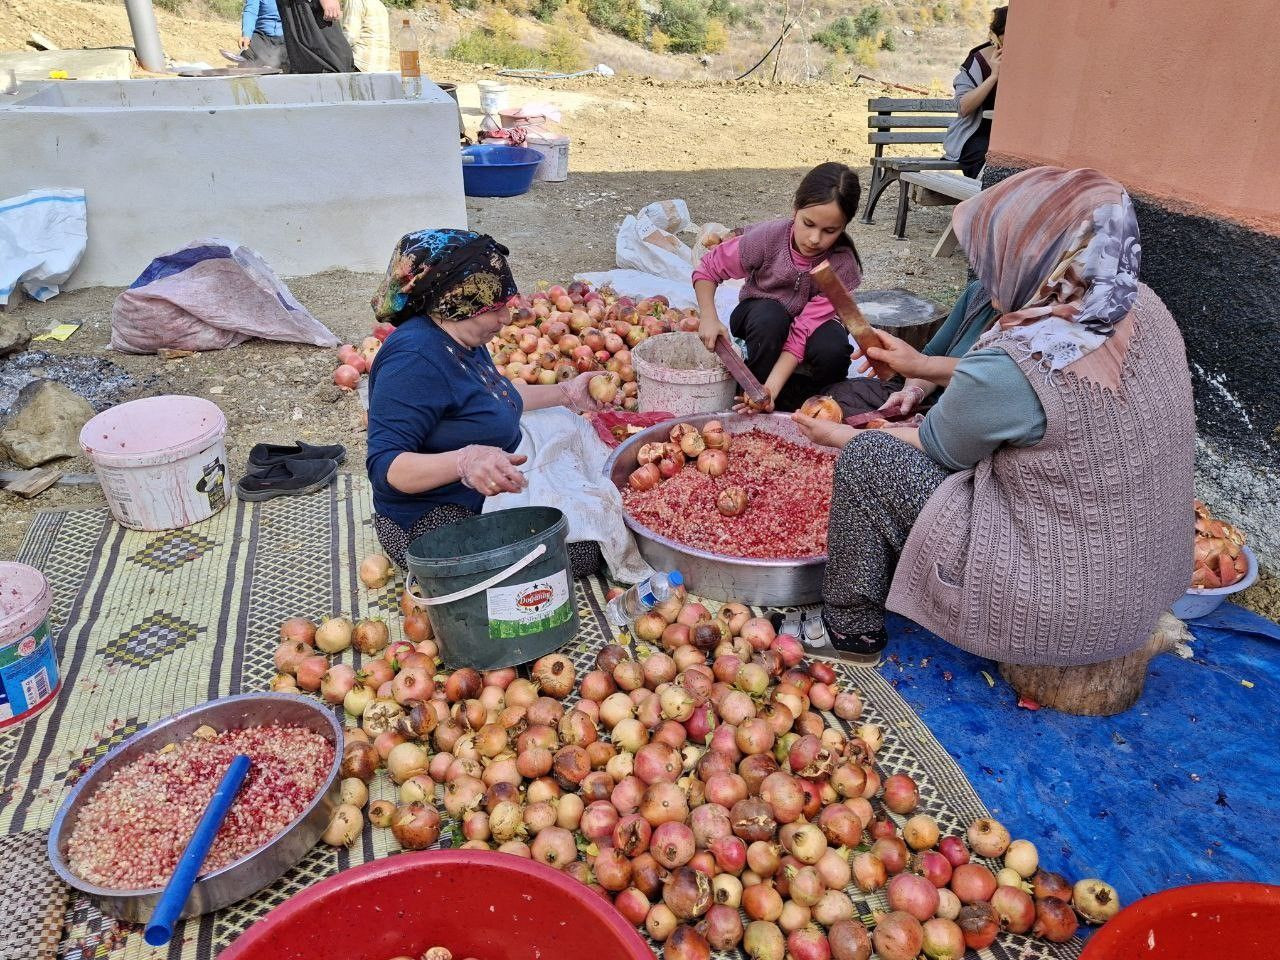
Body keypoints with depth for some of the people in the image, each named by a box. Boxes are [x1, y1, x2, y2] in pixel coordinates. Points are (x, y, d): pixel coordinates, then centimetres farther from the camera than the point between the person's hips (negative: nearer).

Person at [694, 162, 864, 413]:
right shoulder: (768, 237, -27)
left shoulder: (842, 264, -28)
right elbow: (708, 269, -14)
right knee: (769, 317, -36)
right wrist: (709, 318, -30)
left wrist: (772, 388, -45)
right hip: (761, 317, 0)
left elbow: (803, 331, -33)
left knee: (832, 350, -34)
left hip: (814, 325, 0)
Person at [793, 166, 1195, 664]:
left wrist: (842, 436, 7)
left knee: (866, 456, -6)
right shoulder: (1140, 304, -5)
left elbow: (936, 447, -9)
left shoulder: (1008, 367, -29)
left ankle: (849, 627, 13)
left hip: (1056, 610, -8)